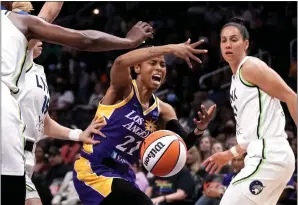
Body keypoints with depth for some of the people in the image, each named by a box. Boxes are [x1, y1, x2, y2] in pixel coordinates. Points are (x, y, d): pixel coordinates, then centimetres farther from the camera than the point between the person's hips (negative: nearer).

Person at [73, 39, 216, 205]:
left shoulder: (162, 110, 4)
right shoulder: (124, 89, -12)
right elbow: (121, 62, -36)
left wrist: (198, 131, -30)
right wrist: (169, 48, -43)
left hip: (121, 174, 8)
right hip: (93, 172, -8)